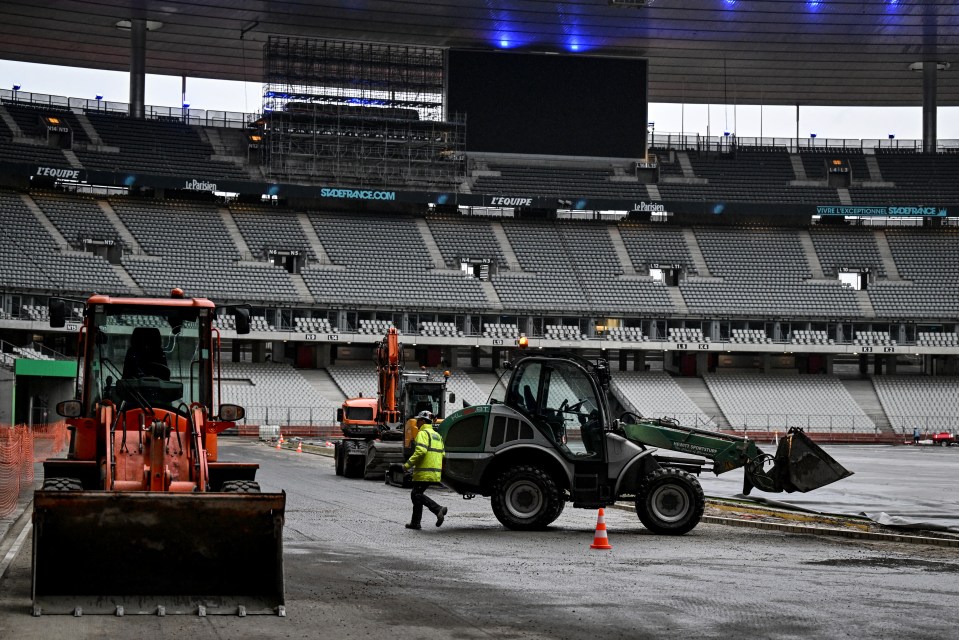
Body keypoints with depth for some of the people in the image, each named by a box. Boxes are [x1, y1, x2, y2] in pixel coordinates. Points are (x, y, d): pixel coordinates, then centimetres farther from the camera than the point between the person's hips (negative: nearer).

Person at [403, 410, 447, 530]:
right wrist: (440, 470, 25)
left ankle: (438, 509, -23)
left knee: (417, 495, -7)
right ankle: (415, 522, 15)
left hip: (424, 472, -9)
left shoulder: (423, 433, -8)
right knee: (416, 494, 16)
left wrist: (408, 464, -18)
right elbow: (443, 454, 19)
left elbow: (420, 451, -22)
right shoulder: (437, 435, 21)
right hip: (435, 473, 9)